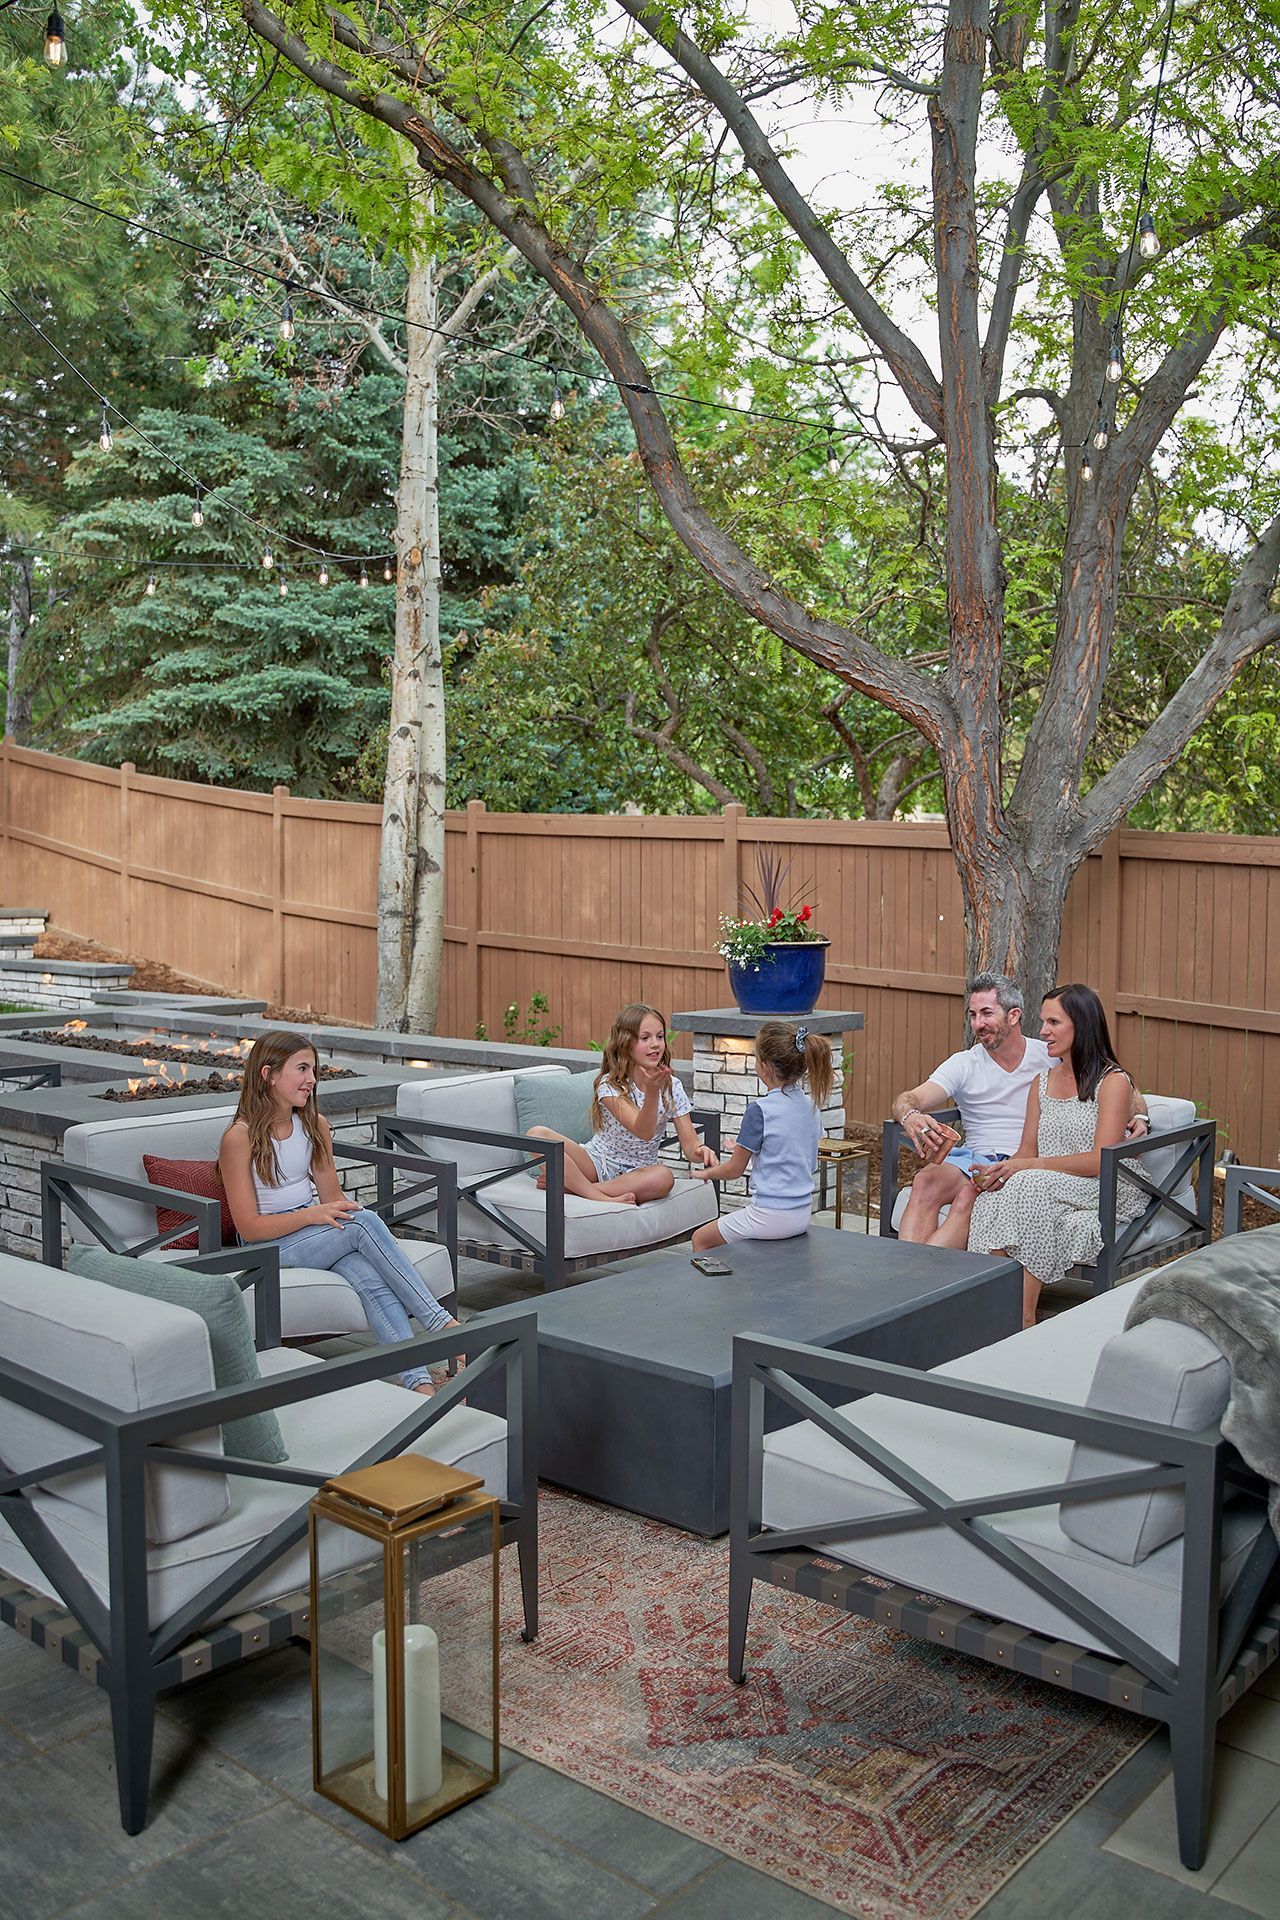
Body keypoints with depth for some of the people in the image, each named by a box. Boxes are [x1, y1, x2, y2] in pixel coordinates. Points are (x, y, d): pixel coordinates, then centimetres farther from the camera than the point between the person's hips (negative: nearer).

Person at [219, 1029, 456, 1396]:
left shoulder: (314, 1124, 8)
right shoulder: (240, 1137, -12)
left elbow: (333, 1196, 10)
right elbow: (249, 1227, -14)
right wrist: (312, 1214, -26)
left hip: (315, 1230, 5)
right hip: (270, 1245, -5)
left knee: (371, 1279, -29)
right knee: (364, 1222, -31)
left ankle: (419, 1381, -40)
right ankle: (440, 1323, -30)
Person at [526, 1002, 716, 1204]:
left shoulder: (672, 1087, -2)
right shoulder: (610, 1085, -13)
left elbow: (689, 1144, -6)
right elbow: (643, 1132, -26)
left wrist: (701, 1151, -31)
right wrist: (652, 1091, -44)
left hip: (635, 1172, 2)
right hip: (597, 1162, -2)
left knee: (664, 1177, -37)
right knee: (537, 1134, -27)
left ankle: (569, 1185, -25)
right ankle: (604, 1199, -33)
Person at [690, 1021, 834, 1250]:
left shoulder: (759, 1110, -18)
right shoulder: (812, 1105, 2)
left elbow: (735, 1169, -9)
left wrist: (708, 1173, 14)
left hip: (770, 1216, -7)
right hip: (802, 1216, 7)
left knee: (700, 1239, 15)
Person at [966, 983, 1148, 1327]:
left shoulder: (1113, 1081, -5)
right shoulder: (1042, 1082, 17)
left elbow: (1102, 1160, -15)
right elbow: (1027, 1151, 13)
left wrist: (1029, 1166, -21)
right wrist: (999, 1169, -10)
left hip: (1105, 1190, -6)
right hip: (1046, 1186, 6)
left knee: (1029, 1186, -34)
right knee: (992, 1195, -26)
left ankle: (1024, 1318, -32)